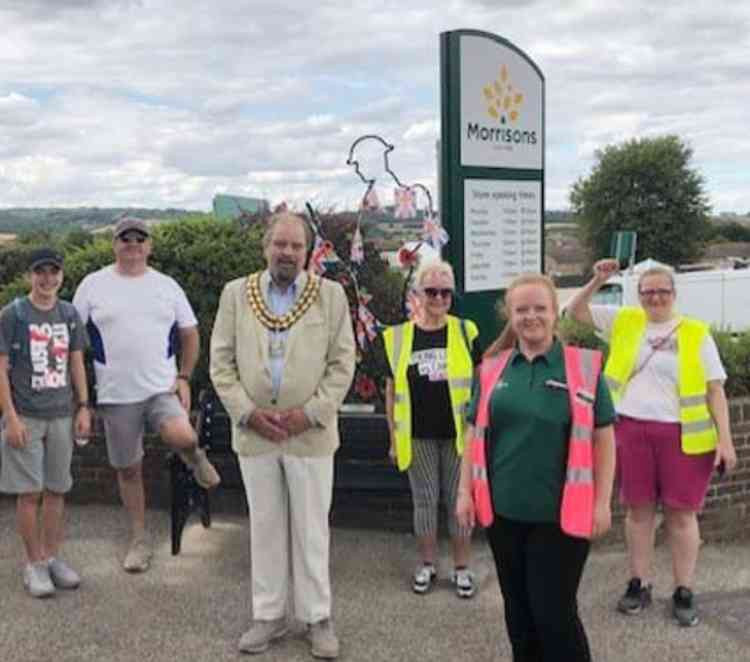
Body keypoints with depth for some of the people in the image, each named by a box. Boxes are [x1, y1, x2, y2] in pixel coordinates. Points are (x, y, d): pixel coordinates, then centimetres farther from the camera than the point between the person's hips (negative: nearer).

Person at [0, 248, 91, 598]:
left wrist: (83, 407, 6)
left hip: (62, 415, 4)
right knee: (30, 492, 0)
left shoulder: (69, 314, 7)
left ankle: (53, 557, 21)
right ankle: (34, 563, 12)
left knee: (56, 490, 9)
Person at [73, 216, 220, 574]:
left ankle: (194, 457, 9)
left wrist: (184, 377, -1)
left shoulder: (167, 286, 6)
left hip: (163, 387, 0)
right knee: (128, 469, 9)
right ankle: (139, 541, 25)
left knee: (181, 437, -28)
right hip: (116, 395, 1)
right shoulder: (93, 285, 2)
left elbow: (189, 334, 11)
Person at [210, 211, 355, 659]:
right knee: (265, 527, 11)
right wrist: (248, 412, -9)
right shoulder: (236, 293, 5)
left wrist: (311, 412, -11)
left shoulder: (331, 294, 0)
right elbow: (222, 361, 3)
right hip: (253, 433, 2)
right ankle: (269, 616, 23)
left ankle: (318, 617, 19)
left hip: (310, 433, -1)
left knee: (311, 529, 6)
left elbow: (342, 363, -2)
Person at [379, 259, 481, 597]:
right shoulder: (397, 338, 0)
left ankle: (461, 567, 22)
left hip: (457, 434, -1)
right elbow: (392, 391, 6)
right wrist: (394, 437, 6)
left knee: (459, 499, 8)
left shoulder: (465, 331, -2)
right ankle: (426, 565, 27)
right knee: (424, 499, 11)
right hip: (418, 436, 1)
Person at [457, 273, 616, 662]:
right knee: (518, 610, 16)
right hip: (504, 511, 4)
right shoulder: (492, 369, 5)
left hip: (561, 515, -4)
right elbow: (475, 434, 12)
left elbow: (603, 439, -2)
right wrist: (465, 491, 8)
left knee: (555, 612, 0)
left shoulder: (584, 367, -4)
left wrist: (602, 502, -5)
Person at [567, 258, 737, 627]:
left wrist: (725, 439, -6)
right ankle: (639, 584, 23)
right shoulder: (624, 322, 7)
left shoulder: (696, 334, 1)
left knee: (681, 513, 4)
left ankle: (683, 592, 16)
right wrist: (598, 281, -6)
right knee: (638, 509, 10)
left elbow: (715, 389, 1)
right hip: (632, 431, 2)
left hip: (682, 435, -2)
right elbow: (575, 311, 10)